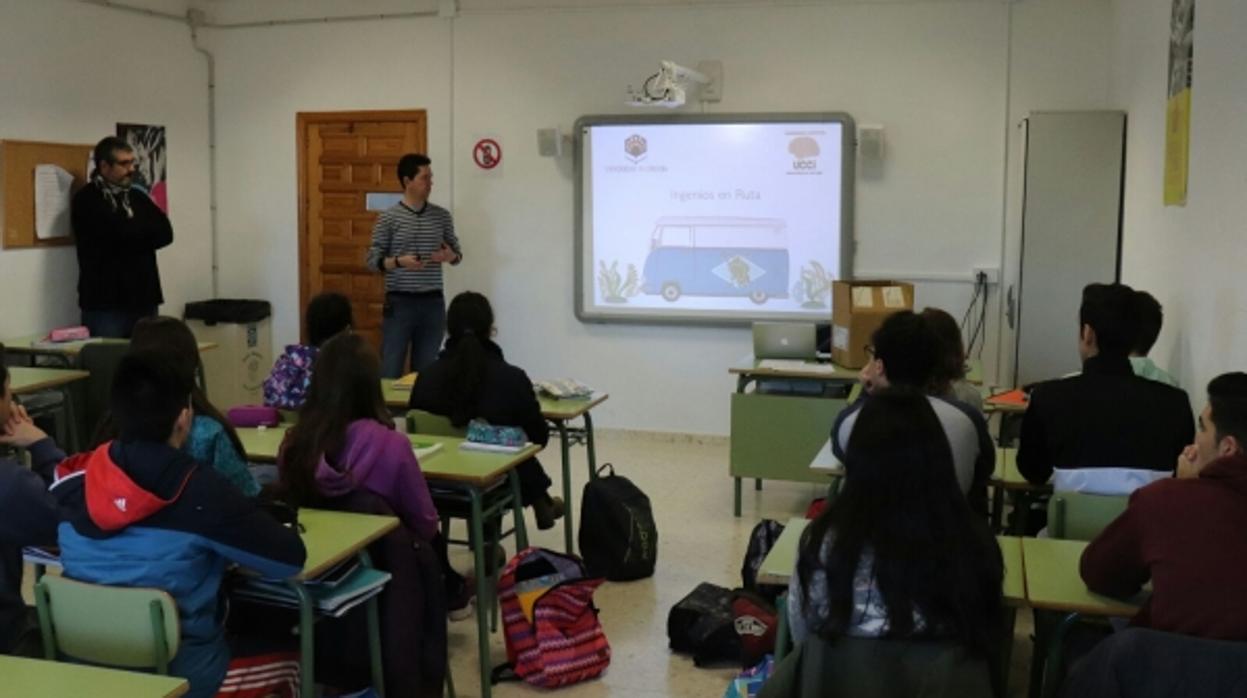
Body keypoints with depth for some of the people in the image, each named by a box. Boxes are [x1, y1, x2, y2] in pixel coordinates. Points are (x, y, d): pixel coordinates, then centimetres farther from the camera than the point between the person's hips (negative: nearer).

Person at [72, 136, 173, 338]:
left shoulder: (137, 198, 17)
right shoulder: (87, 200, -3)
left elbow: (165, 233, 4)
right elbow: (121, 234, -17)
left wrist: (133, 232, -9)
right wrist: (146, 232, 0)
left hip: (144, 300, 6)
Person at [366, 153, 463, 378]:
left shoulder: (442, 215, 6)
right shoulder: (388, 217, -4)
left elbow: (457, 254, 13)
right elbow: (372, 260, -3)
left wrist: (450, 256, -10)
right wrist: (399, 262, -21)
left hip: (432, 302, 3)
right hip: (399, 302, -3)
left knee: (426, 369, 8)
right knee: (391, 370, -1)